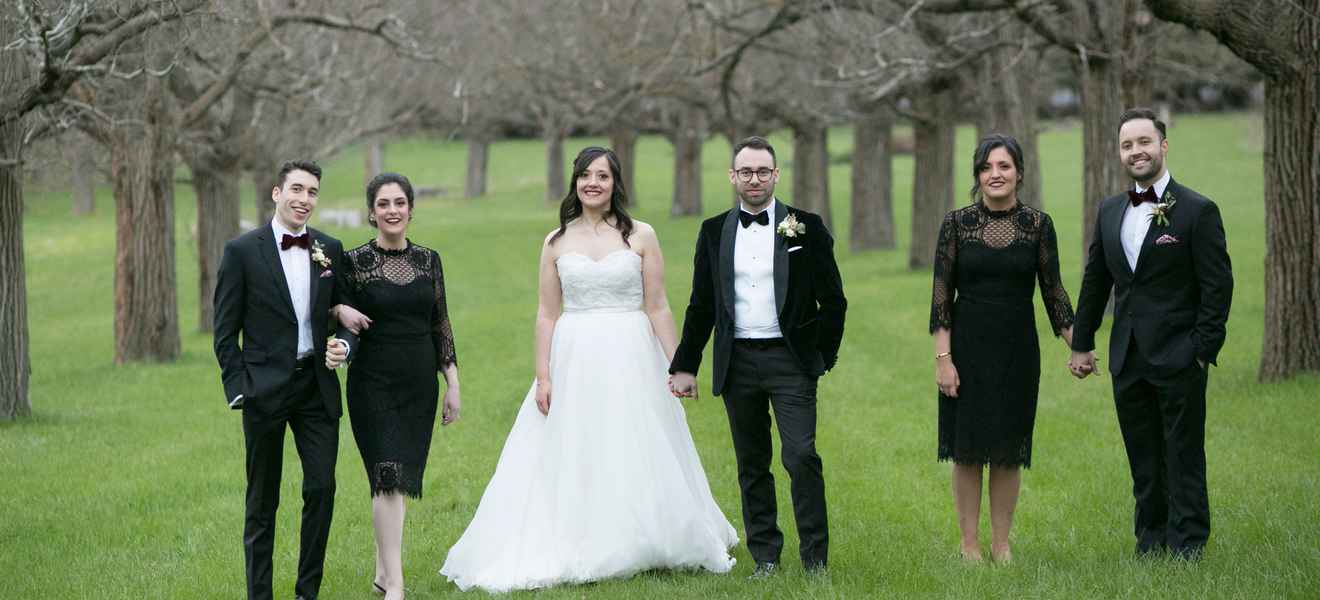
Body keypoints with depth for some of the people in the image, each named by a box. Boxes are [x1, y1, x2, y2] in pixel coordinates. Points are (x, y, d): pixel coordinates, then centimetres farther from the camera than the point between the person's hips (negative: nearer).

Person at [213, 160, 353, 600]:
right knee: (263, 500, 6)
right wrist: (238, 390, -9)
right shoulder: (242, 251, -5)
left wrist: (345, 344, -8)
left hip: (317, 386, 3)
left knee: (322, 489, -1)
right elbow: (225, 332, -3)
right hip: (265, 389, -3)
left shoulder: (331, 249, 6)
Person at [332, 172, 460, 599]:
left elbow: (441, 325, 10)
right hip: (373, 383, -4)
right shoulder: (353, 262, -5)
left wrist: (453, 384, 6)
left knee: (400, 481, 11)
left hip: (419, 385, 4)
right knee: (388, 478, -13)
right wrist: (341, 311, -20)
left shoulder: (428, 260, 6)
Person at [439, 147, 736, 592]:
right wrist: (542, 376, -1)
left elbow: (657, 308, 2)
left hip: (629, 358, -1)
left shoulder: (641, 236, 2)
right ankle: (569, 551, 5)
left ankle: (635, 548, 14)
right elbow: (547, 313, 6)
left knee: (635, 458, 2)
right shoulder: (556, 243, 6)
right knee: (570, 461, 1)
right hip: (573, 359, 1)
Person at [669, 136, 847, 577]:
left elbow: (832, 300, 5)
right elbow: (701, 305, 12)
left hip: (790, 361, -3)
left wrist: (824, 355, 3)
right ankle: (765, 556, 15)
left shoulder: (806, 227, 1)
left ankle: (814, 557, -5)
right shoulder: (714, 232, 8)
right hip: (738, 364, 3)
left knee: (801, 457, -12)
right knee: (752, 465, 7)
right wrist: (685, 366, 9)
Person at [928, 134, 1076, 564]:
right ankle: (969, 543, 11)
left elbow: (1052, 289, 4)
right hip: (968, 345, -1)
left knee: (1009, 449, 6)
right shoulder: (957, 223, -3)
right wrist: (942, 357, -9)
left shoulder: (1037, 223, 0)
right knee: (968, 447, 2)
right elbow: (941, 294, -3)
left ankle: (1001, 544, 15)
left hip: (1018, 347, 1)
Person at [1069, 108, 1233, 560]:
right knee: (1143, 460, 11)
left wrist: (1204, 351, -12)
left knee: (1183, 456, -1)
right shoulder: (1110, 211, 11)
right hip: (1128, 359, 5)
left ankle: (1186, 546, 4)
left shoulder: (1198, 211, -7)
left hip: (1179, 357, -5)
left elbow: (1217, 286, -8)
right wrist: (1082, 343, 15)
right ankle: (1150, 540, 18)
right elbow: (1095, 281, 18)